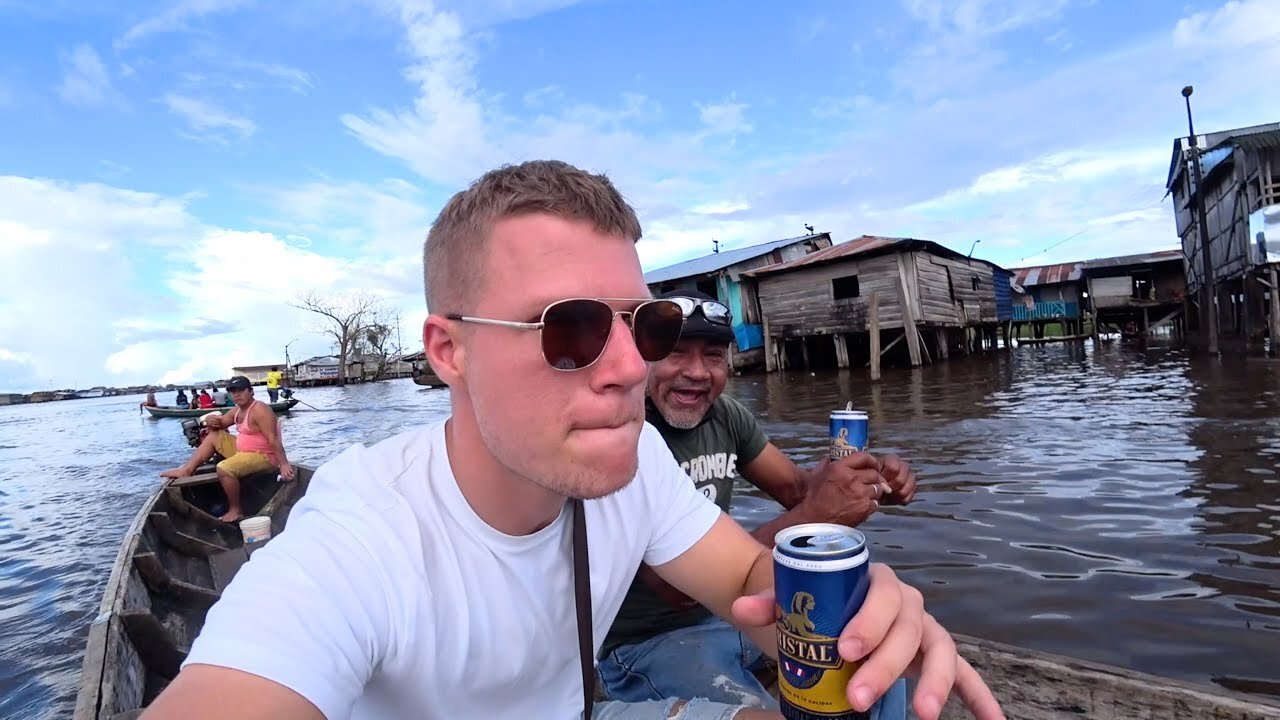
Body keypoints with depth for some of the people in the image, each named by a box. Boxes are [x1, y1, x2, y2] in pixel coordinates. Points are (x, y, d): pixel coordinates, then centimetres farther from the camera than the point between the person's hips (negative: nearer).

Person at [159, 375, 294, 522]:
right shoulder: (236, 410, 8)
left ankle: (236, 510, -11)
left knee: (224, 468, -28)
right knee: (213, 436, 15)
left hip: (263, 456, -10)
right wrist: (211, 422, -9)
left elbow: (273, 439, -28)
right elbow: (219, 425, 18)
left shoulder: (259, 411, -21)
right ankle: (187, 470, 12)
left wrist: (284, 464, -34)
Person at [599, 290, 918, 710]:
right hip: (648, 644, -6)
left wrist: (875, 480, -18)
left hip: (732, 610, 7)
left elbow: (794, 486, 4)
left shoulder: (725, 415, -5)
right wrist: (812, 516, -39)